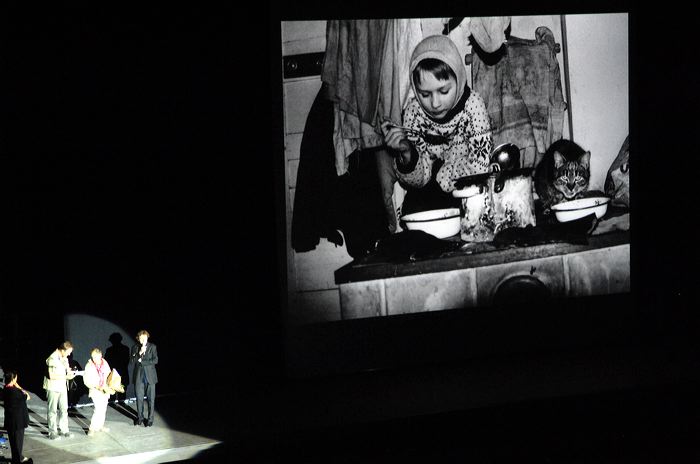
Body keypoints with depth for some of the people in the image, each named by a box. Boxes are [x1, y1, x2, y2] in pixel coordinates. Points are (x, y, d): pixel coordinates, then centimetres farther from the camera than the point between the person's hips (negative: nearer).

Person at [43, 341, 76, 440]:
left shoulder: (64, 358, 7)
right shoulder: (53, 359, -19)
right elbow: (52, 376, -22)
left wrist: (69, 372, -2)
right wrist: (66, 377, -21)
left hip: (62, 387, 8)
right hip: (53, 388, -8)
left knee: (64, 409, 11)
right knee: (52, 410, 1)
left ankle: (63, 430, 19)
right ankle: (52, 432, 7)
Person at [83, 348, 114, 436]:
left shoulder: (105, 363, -3)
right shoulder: (89, 366, -14)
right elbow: (86, 381, -12)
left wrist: (110, 387, -3)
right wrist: (96, 387, -21)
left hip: (105, 390, 5)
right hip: (96, 391, -5)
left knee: (103, 409, 15)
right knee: (99, 409, -17)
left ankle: (100, 426, 31)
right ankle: (92, 429, -11)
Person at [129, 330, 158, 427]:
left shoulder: (152, 347, 1)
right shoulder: (135, 348, 3)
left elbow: (155, 360, -7)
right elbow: (131, 362, -5)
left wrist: (142, 362, -12)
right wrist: (139, 353, -17)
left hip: (150, 376, -1)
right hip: (138, 376, 1)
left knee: (151, 399, 0)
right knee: (139, 398, 6)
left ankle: (150, 419, 10)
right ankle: (140, 418, 20)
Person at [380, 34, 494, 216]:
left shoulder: (472, 104, -18)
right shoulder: (413, 110, -11)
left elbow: (479, 167, -18)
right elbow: (418, 181, -10)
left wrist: (440, 176, -12)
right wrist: (406, 154, -28)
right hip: (431, 193, 2)